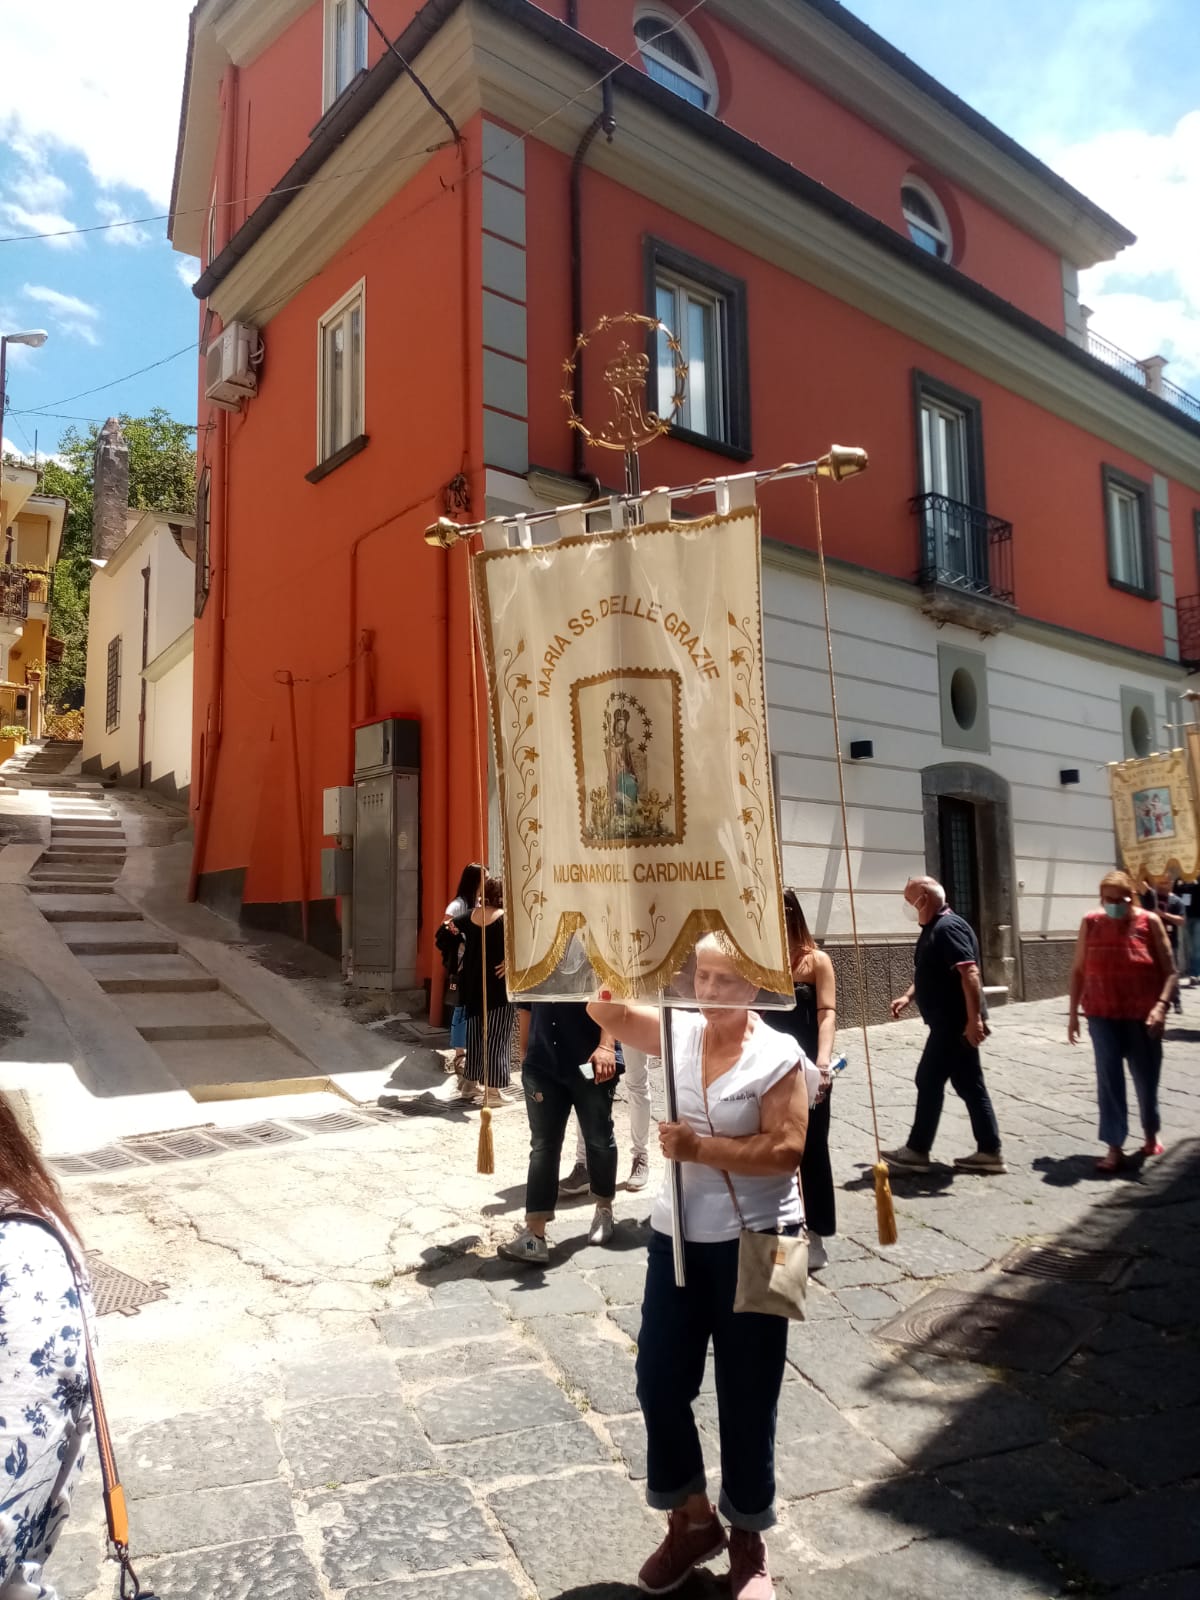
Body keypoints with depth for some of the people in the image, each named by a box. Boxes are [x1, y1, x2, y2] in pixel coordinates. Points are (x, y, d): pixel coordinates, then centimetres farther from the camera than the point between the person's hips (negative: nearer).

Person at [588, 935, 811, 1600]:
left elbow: (787, 1149, -20)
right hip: (677, 1237, 5)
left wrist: (701, 1148, -24)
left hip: (754, 1244, -4)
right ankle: (693, 1519, 38)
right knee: (659, 1383, 13)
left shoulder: (778, 1055, -13)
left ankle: (747, 1542, 35)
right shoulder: (678, 1033, -1)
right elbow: (606, 1009, -12)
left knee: (745, 1397, 11)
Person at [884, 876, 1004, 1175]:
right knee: (969, 1085, 11)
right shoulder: (933, 929, 14)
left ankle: (917, 1151, 7)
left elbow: (970, 973, -26)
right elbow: (929, 973, 27)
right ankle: (989, 1152, 16)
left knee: (929, 1082, -2)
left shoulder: (948, 927, -18)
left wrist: (974, 1019, -30)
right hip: (950, 1022, 10)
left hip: (954, 1023, -10)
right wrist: (908, 996, 13)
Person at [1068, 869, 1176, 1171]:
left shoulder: (1149, 922, -6)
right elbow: (1078, 970, 6)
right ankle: (1115, 1148, 2)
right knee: (1109, 1079, -4)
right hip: (1103, 1016, 1)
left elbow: (1170, 972, -5)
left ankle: (1151, 1133, 38)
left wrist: (1161, 1005, -20)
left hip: (1142, 1017, 0)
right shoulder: (1090, 923, -1)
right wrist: (1073, 1012, 4)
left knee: (1146, 1078, 12)